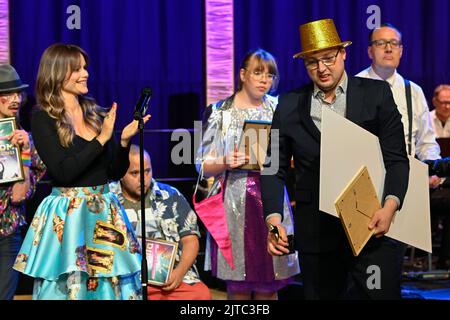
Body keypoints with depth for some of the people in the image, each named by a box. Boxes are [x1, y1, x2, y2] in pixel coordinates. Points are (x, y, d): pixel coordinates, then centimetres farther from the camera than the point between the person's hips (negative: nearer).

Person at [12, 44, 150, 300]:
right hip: (67, 217, -5)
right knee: (68, 287, -2)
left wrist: (124, 140, -8)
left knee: (112, 287, 6)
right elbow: (63, 172, -16)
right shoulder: (44, 118, -6)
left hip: (105, 212, 5)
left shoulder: (96, 114, 10)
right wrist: (102, 138, -18)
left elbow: (116, 173, 9)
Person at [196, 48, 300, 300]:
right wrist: (225, 163, -18)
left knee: (267, 288, 2)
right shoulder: (219, 112, 4)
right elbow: (203, 165, 2)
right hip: (234, 204, -1)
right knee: (238, 288, 1)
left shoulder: (279, 109, 9)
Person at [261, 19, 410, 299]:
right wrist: (273, 218, -10)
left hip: (374, 226, -2)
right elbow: (275, 169, 6)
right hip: (316, 232, 2)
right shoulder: (289, 106, 6)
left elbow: (397, 158, -1)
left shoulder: (376, 94, 2)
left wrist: (390, 206, -17)